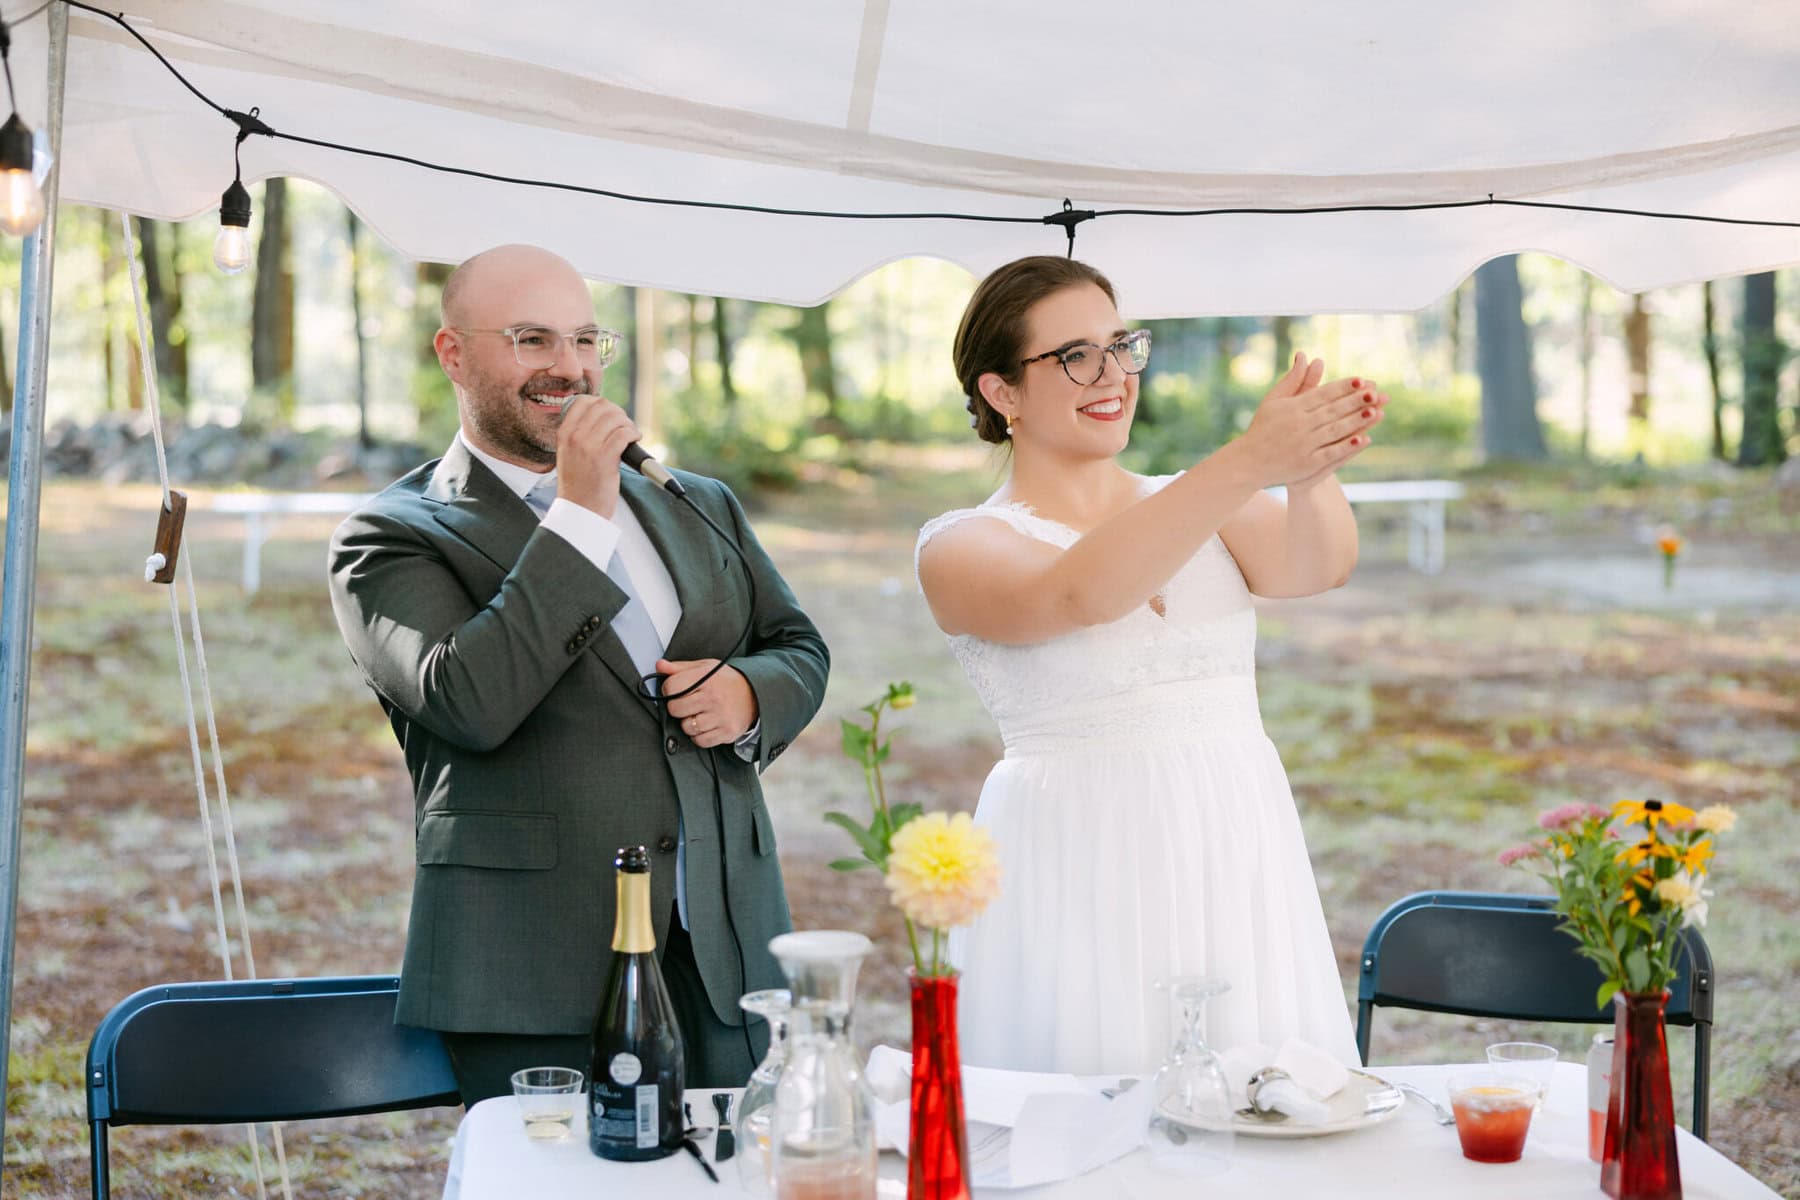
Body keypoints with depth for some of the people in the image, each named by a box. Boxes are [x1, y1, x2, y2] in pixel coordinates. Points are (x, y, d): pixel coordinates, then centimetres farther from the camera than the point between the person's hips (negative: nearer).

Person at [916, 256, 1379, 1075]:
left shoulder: (1205, 509, 10)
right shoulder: (962, 546, -2)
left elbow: (1314, 568, -10)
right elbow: (1078, 593, -23)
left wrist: (1312, 474, -33)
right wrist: (1251, 461, -32)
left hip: (1237, 855, 4)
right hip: (1081, 876, -3)